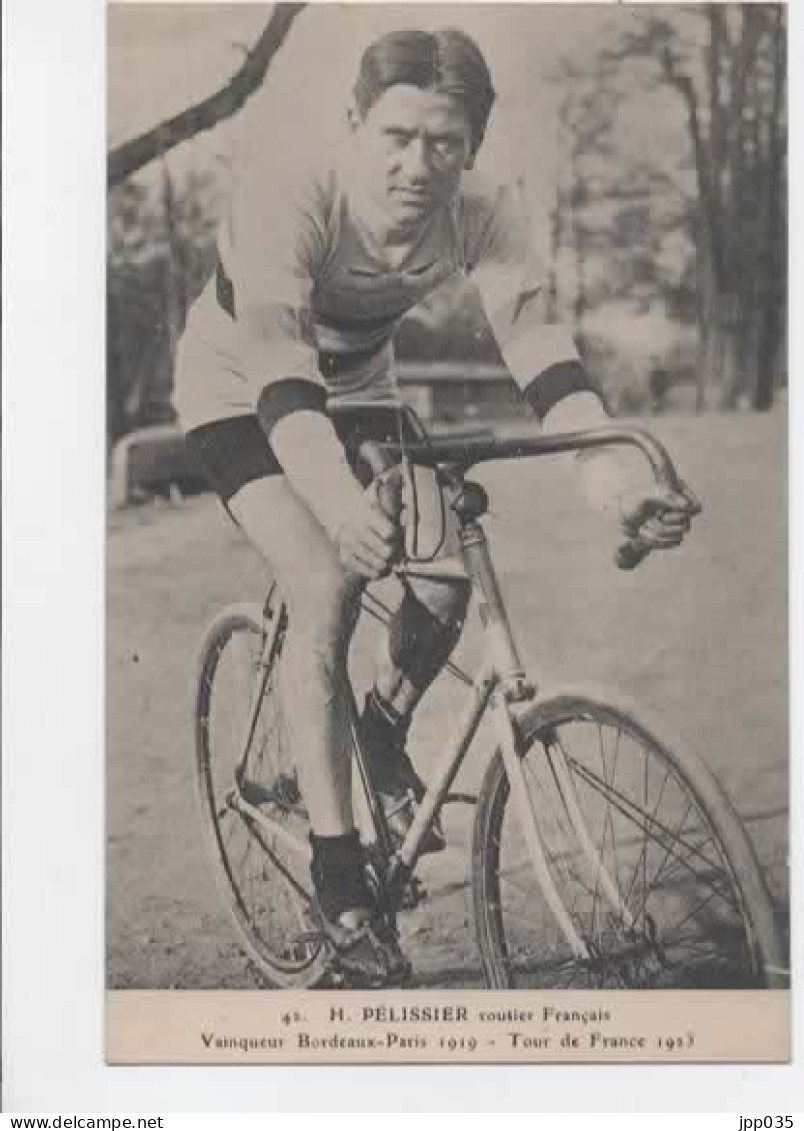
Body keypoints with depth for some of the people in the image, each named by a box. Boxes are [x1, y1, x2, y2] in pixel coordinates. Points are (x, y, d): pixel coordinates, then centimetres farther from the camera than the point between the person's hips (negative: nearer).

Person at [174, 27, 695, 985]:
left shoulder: (484, 216, -24)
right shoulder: (286, 202, -35)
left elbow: (535, 347, -35)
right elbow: (280, 371, -46)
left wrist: (614, 475, -53)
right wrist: (338, 503, -64)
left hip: (359, 385, 4)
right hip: (240, 390, -4)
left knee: (448, 573, -16)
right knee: (325, 587, -23)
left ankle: (386, 729, 16)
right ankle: (335, 868, -12)